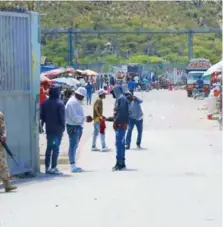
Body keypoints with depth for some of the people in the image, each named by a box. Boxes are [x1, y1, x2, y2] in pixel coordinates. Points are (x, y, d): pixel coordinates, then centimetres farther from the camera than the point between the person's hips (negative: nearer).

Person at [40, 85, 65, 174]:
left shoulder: (45, 103, 3)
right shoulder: (60, 103, -14)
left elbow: (42, 116, 7)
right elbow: (62, 117, -14)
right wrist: (63, 126, -2)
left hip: (48, 129, 6)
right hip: (58, 129, -5)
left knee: (49, 147, 13)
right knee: (56, 148, -2)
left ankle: (47, 167, 15)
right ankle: (53, 167, -3)